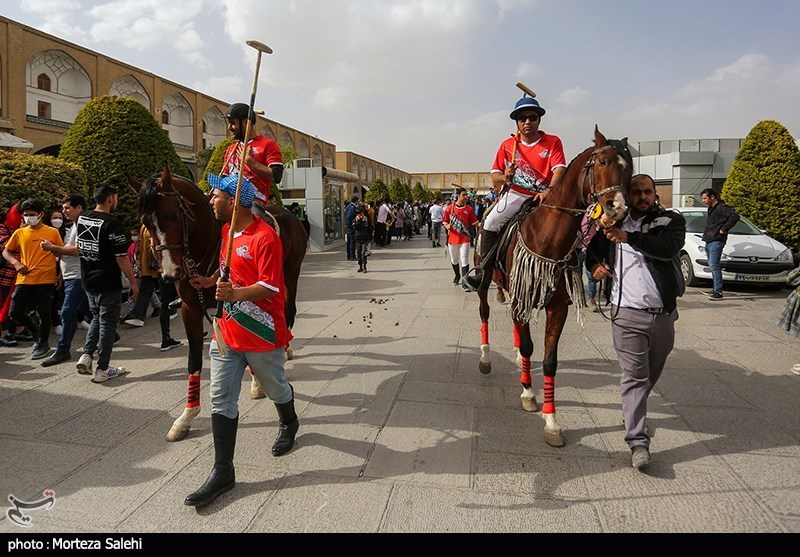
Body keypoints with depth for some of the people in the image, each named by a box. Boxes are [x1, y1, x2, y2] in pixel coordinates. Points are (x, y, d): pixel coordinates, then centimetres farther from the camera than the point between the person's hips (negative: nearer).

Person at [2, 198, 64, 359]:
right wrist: (16, 262, -3)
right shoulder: (19, 233, 8)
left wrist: (60, 273, 0)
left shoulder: (52, 232, 1)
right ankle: (38, 332, 28)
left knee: (43, 313, 2)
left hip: (46, 280, -3)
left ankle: (43, 343, 20)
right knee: (15, 312, 3)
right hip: (24, 279, 4)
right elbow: (6, 251, 16)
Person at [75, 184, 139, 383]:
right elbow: (122, 258, -19)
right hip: (108, 283, -7)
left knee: (96, 318, 25)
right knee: (107, 324, 3)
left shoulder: (81, 218, 4)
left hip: (88, 281, 7)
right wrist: (133, 282, -12)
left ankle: (86, 355, 12)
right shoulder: (112, 224, -19)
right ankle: (102, 369, 9)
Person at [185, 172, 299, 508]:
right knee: (221, 401, 4)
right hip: (227, 332, 7)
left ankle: (289, 424, 50)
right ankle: (223, 472, 12)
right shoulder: (226, 231, 8)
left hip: (262, 336, -7)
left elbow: (270, 287, -23)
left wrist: (235, 294, -37)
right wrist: (210, 281, 8)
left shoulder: (265, 237, -19)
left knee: (275, 388, 18)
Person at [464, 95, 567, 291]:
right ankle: (485, 270, -12)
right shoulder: (508, 145, 6)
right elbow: (494, 177, 6)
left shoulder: (553, 142, 1)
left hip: (544, 196, 0)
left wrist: (549, 190, -31)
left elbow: (559, 169, -12)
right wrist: (504, 177, -19)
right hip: (516, 194, 1)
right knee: (490, 222, -20)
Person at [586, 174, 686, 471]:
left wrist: (629, 237, -31)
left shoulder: (671, 220, 2)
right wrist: (594, 264, 4)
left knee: (653, 372, 18)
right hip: (627, 313, -1)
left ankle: (635, 410, 44)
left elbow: (669, 247, -20)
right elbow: (591, 247, 26)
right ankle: (638, 441, -3)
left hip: (664, 313, 1)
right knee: (634, 375, -5)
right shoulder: (613, 223, 9)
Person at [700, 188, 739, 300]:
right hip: (708, 241, 10)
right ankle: (716, 289, 19)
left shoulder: (721, 207, -10)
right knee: (712, 265, 12)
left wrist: (724, 229, -19)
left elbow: (735, 216, -24)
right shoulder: (711, 209, 20)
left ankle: (718, 291, -12)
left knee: (714, 266, -13)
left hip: (716, 241, -10)